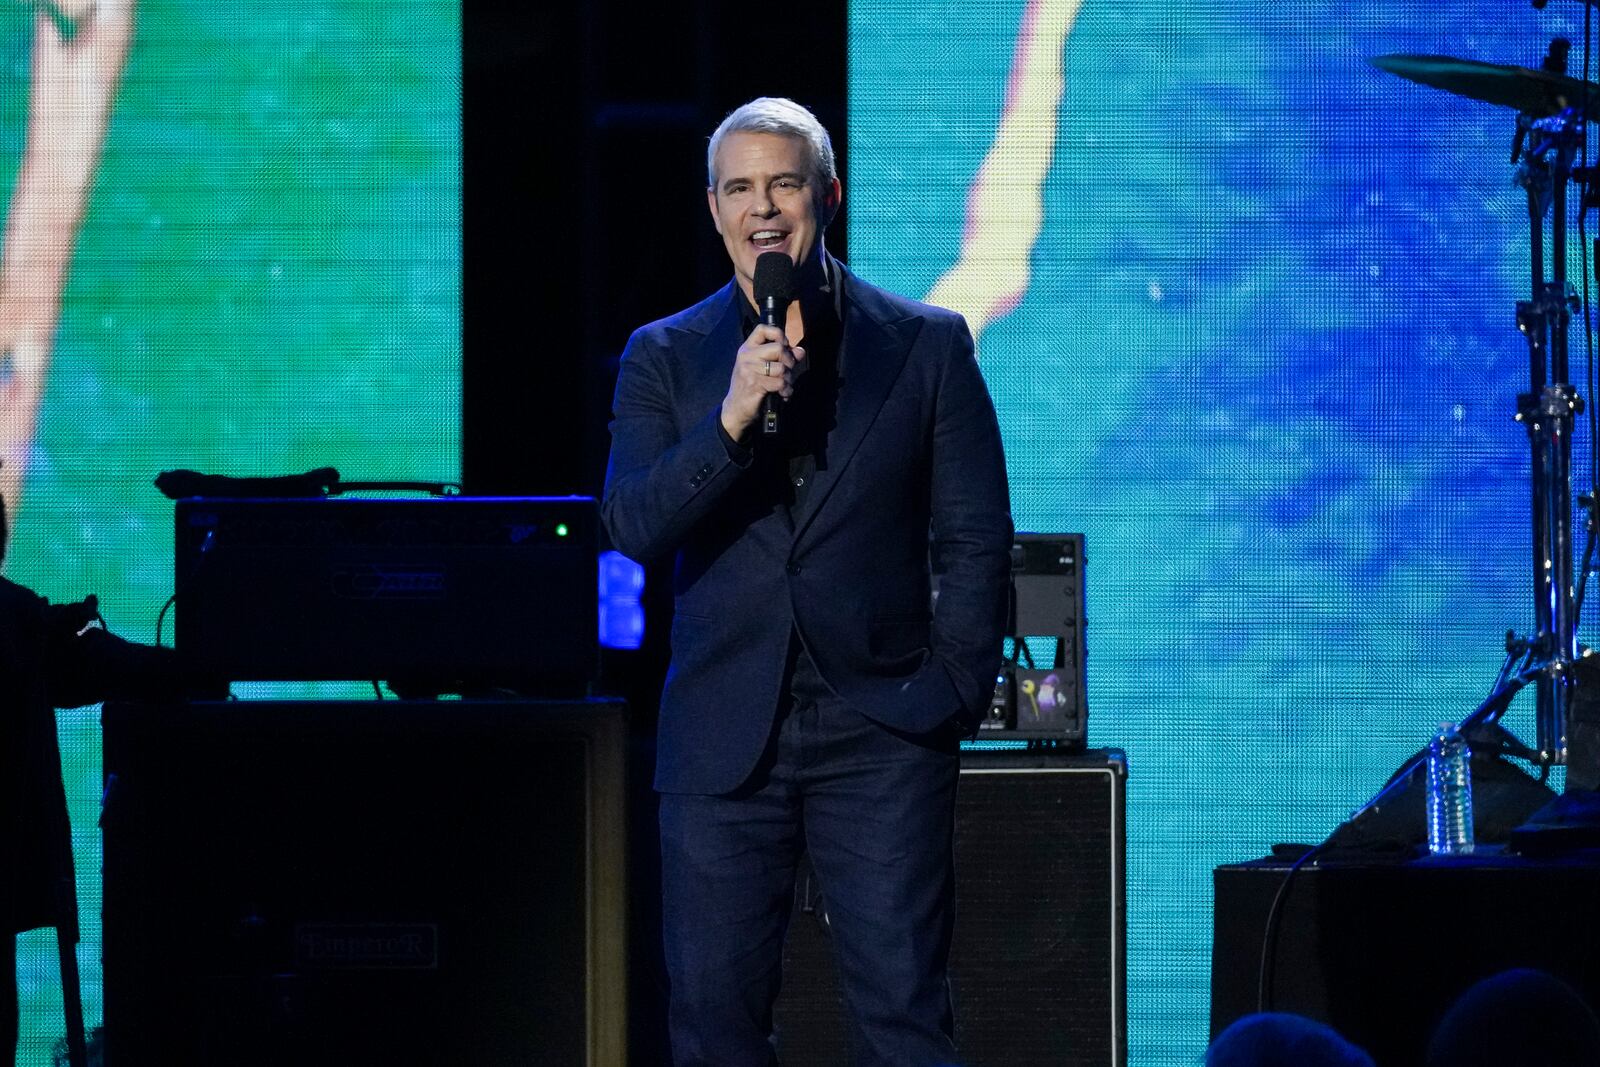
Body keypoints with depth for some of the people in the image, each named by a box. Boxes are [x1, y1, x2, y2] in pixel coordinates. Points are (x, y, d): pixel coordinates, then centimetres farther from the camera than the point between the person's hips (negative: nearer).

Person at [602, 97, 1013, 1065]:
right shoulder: (666, 358, 9)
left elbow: (978, 539, 6)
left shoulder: (927, 344, 6)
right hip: (724, 740, 2)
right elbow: (633, 527, -4)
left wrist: (955, 690, -3)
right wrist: (732, 420, -18)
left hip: (883, 732, -2)